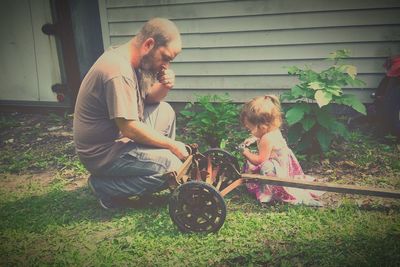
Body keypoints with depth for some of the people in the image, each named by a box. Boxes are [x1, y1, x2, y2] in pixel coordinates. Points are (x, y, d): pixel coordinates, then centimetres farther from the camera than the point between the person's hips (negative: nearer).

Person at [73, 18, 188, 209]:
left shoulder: (134, 62, 2)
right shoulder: (118, 71, -27)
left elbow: (148, 98, 13)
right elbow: (130, 128, -27)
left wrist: (164, 87, -10)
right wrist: (171, 145, -15)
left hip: (117, 135, 10)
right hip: (102, 151, -10)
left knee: (166, 111, 14)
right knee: (173, 167, -18)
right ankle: (105, 185, -4)